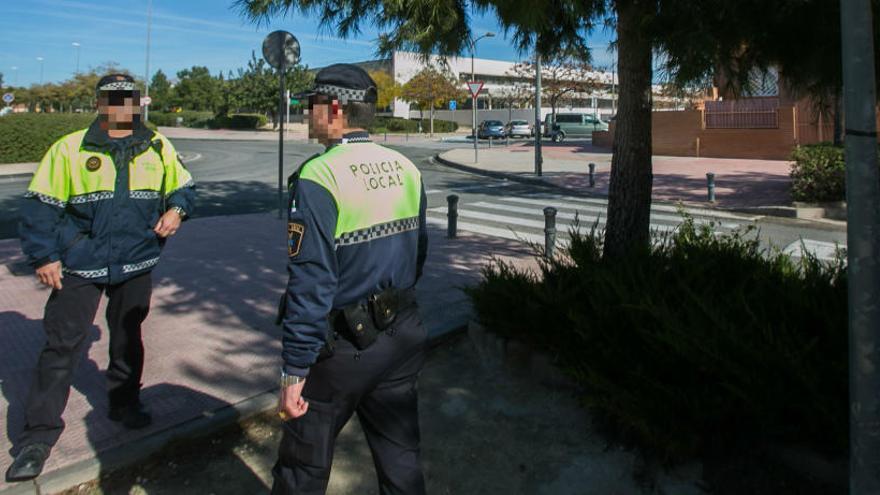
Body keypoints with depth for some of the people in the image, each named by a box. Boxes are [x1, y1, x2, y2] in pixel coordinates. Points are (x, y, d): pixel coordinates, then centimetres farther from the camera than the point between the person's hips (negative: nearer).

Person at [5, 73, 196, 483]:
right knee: (61, 345, -1)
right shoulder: (69, 148, -6)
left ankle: (124, 401, 39)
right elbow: (40, 206, -2)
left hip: (136, 264, 3)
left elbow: (182, 186, 13)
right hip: (79, 266, -2)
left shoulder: (158, 148, 2)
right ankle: (38, 434, 11)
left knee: (128, 338, 18)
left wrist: (177, 209, -9)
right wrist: (43, 257, -7)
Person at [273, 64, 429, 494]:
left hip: (341, 345, -6)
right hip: (402, 338, 6)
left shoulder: (317, 178, -18)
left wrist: (293, 372, -15)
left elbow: (311, 284, -21)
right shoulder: (405, 168, 1)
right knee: (401, 460, 20)